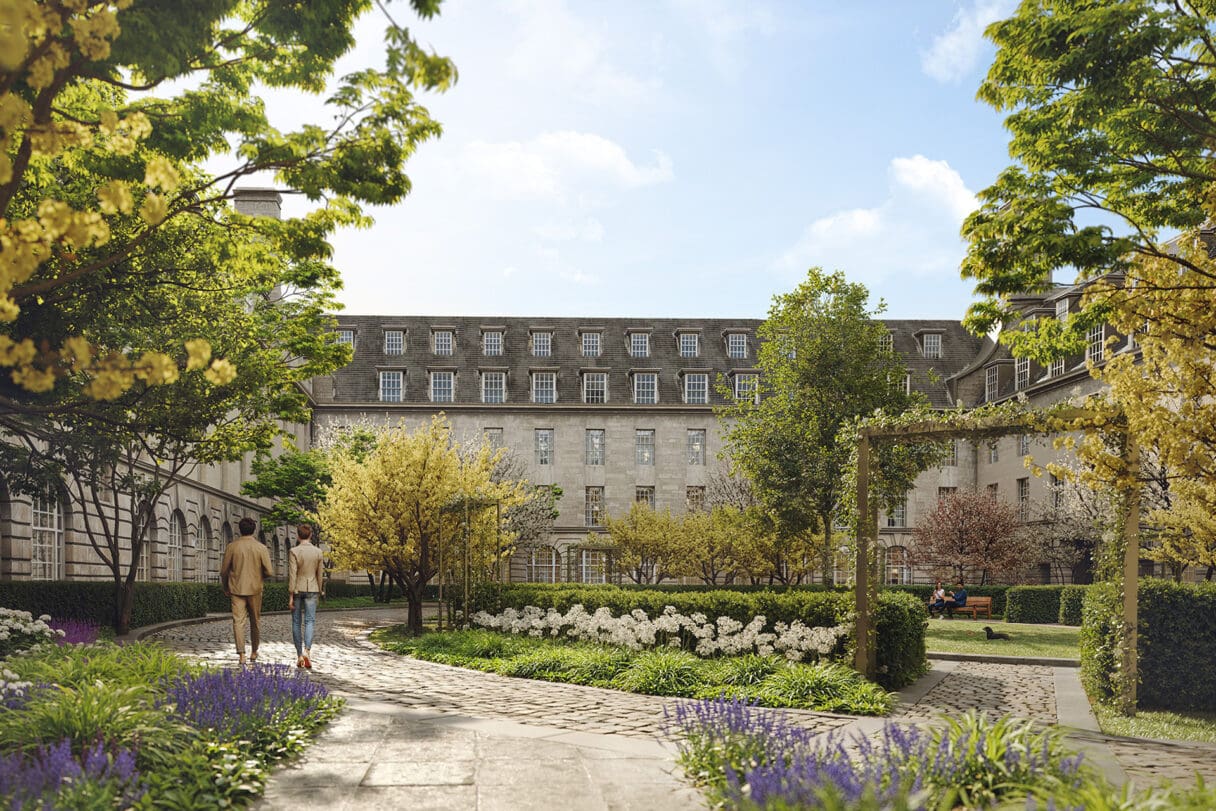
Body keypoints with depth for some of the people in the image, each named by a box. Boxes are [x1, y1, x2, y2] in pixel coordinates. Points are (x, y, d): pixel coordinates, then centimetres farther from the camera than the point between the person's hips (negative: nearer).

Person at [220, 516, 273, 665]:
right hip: (254, 589, 0)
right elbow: (269, 571, -9)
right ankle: (254, 652, 25)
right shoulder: (261, 548, -6)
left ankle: (241, 653, -15)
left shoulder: (232, 547, -4)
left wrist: (225, 588, 16)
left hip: (237, 590, 0)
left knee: (238, 621, -3)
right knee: (255, 621, 15)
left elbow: (224, 571, 0)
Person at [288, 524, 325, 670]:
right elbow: (320, 575, 5)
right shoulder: (318, 552, 0)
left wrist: (290, 597, -10)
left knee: (296, 622, 9)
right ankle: (307, 650, -24)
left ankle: (299, 656, 13)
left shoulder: (294, 552, -10)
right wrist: (318, 593, 17)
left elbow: (292, 575, -13)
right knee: (310, 621, -1)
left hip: (296, 589, -1)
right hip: (311, 589, 1)